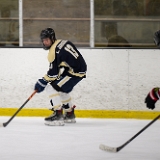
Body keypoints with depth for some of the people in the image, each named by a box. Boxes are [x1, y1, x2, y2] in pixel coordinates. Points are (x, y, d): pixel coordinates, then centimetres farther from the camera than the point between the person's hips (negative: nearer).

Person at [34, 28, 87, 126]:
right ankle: (70, 115, 38)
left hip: (75, 72, -10)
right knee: (62, 89, 27)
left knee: (51, 87, -10)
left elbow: (53, 73, -17)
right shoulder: (62, 42, 12)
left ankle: (58, 115, -13)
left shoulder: (54, 51, -17)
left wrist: (42, 83, -8)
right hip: (81, 69, 10)